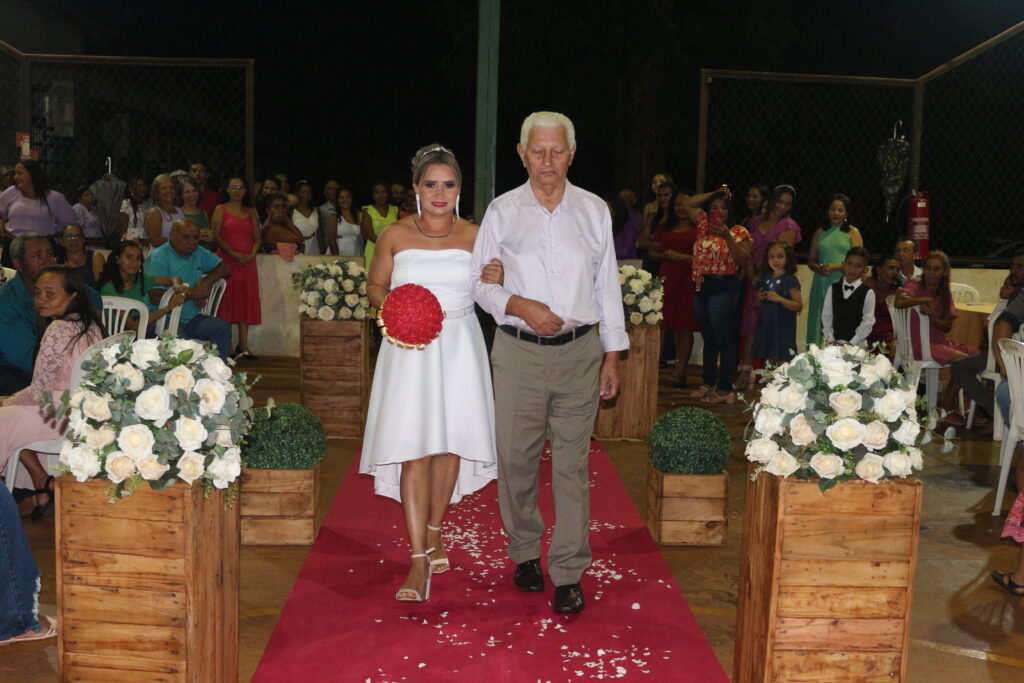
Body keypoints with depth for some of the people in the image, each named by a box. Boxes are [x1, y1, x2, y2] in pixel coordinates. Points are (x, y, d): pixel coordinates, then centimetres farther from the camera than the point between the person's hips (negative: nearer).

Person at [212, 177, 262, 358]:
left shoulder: (251, 212, 17)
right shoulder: (221, 210, 5)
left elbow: (257, 237, 12)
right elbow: (216, 236, -4)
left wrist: (252, 255, -7)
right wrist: (233, 254, -15)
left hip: (247, 262, 4)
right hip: (226, 260, -4)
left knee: (246, 301, 2)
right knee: (226, 300, -6)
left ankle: (243, 344, 6)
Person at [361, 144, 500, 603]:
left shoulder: (474, 236, 4)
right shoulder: (395, 235, 2)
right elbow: (375, 285, 10)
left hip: (459, 347, 2)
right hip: (410, 350, -1)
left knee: (450, 444, 8)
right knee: (413, 449, -8)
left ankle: (434, 533, 31)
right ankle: (419, 561, -4)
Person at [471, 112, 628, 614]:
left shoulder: (594, 210, 6)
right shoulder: (503, 211, 3)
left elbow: (607, 286, 10)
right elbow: (476, 280, 5)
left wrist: (612, 356, 8)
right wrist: (519, 306, -12)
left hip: (579, 351, 0)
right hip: (518, 351, 0)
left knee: (572, 463, 1)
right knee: (516, 458, 7)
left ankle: (569, 573, 9)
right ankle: (525, 552, 28)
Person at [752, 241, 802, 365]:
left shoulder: (790, 280, -8)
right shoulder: (765, 279, 10)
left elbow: (799, 306, -14)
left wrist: (779, 299, -22)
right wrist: (760, 299, -2)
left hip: (783, 328, -6)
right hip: (766, 326, 6)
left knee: (782, 363, -6)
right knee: (770, 362, 12)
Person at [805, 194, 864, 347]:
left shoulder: (852, 232, 5)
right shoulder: (820, 233, 16)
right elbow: (811, 259, 16)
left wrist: (835, 267, -13)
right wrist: (818, 268, -6)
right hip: (821, 283, 3)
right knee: (820, 321, 0)